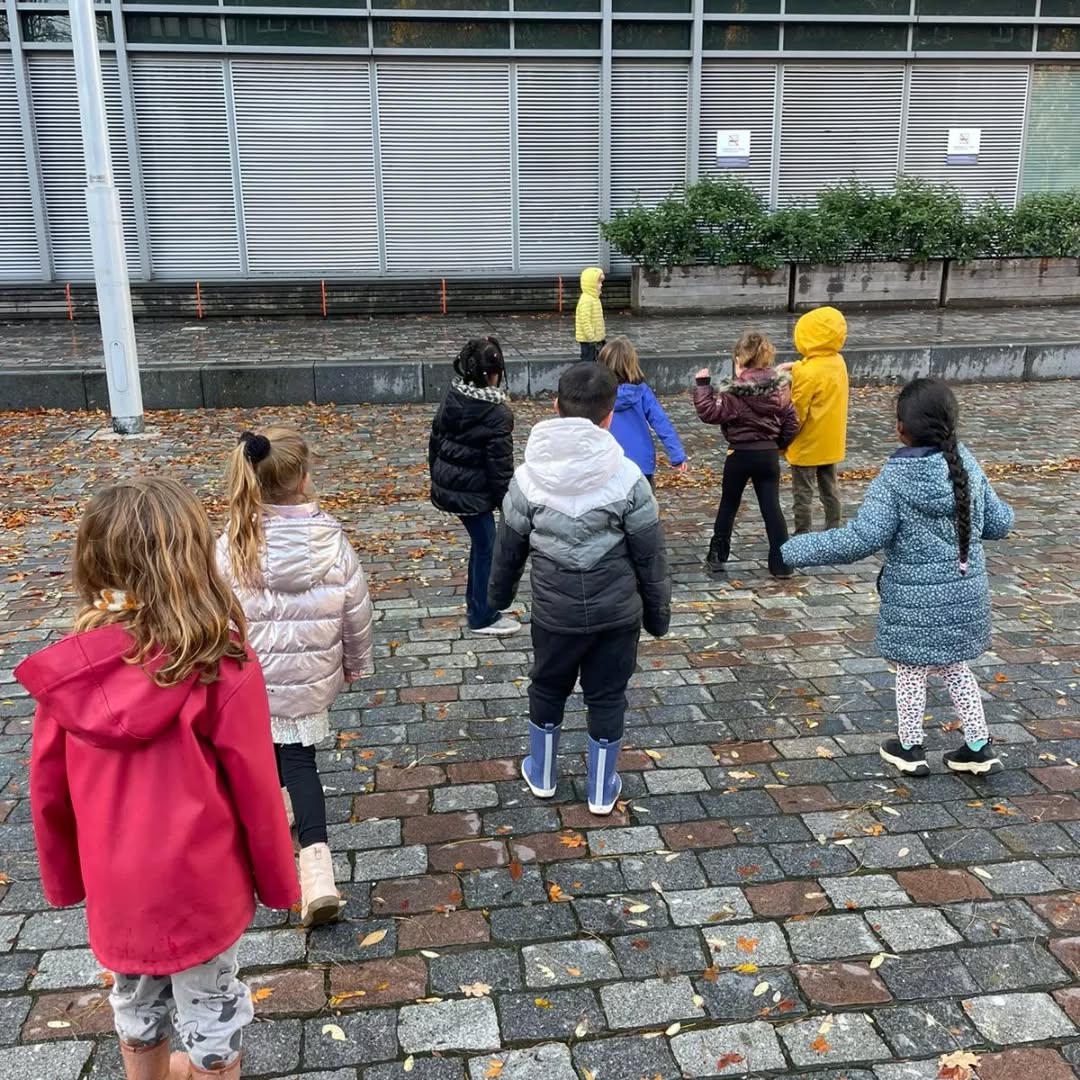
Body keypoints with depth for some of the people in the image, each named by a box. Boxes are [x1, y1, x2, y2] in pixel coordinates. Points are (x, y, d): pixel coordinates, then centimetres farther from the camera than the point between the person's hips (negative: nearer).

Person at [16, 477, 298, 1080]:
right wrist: (277, 880, 0)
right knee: (209, 1006, 20)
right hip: (200, 882, -4)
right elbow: (255, 788, -16)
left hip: (114, 884, 4)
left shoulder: (70, 668, -13)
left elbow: (48, 790, -2)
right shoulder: (223, 667, -24)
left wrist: (65, 878, 15)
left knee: (135, 999, 28)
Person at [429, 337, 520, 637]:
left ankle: (476, 601, 35)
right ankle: (483, 617, 15)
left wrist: (437, 478, 22)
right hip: (473, 492, -8)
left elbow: (435, 442, 10)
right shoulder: (497, 413, -20)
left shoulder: (451, 398, 1)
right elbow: (500, 466, -18)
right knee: (487, 547, 6)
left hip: (446, 485, 8)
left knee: (481, 541, 22)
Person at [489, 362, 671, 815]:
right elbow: (650, 556, -7)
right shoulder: (628, 478, -14)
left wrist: (498, 595, 21)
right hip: (618, 611, -1)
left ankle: (541, 777, 39)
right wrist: (658, 613, 7)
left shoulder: (528, 477, -9)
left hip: (554, 612, 1)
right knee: (607, 697, 15)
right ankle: (601, 791, 29)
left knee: (547, 690, 22)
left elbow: (508, 549, 3)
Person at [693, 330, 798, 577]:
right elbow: (791, 424, 3)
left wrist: (702, 384, -11)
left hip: (740, 455, -3)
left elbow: (709, 412, -20)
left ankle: (717, 556, 21)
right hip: (768, 455, 4)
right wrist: (779, 445, 18)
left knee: (728, 506, 13)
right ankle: (782, 563, 4)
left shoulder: (734, 393, -17)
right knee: (771, 507, 5)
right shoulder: (779, 388, 0)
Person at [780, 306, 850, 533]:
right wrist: (796, 367, 2)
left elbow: (796, 413, -19)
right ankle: (834, 532, 24)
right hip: (831, 443, 8)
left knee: (803, 493, 3)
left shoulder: (808, 373, -24)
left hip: (807, 445, -7)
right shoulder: (838, 362, 0)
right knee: (829, 489, 16)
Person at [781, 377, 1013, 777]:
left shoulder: (895, 479, -20)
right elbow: (999, 523, 5)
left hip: (916, 599, -5)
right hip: (966, 593, 5)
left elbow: (862, 539, -26)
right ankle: (979, 745, 28)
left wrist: (799, 549, -19)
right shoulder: (968, 465, -4)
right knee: (955, 668, 23)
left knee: (911, 671, 15)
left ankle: (910, 749, 29)